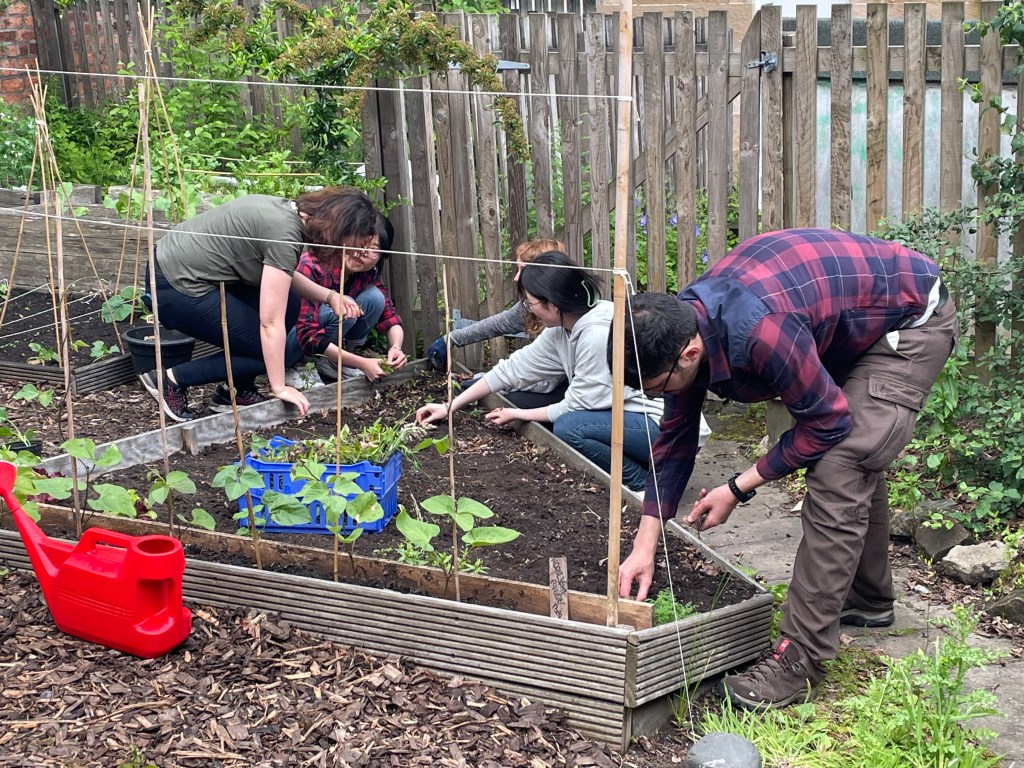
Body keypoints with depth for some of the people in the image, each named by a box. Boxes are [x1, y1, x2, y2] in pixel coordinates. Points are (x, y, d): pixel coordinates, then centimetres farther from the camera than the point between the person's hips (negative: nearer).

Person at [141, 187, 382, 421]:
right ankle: (173, 379, 0)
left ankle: (238, 392, 14)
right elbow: (270, 323, -21)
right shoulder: (285, 234, -23)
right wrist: (279, 389, -14)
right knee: (282, 351, -3)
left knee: (290, 303, 8)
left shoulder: (287, 209, 4)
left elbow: (283, 276, 22)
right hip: (177, 288, -10)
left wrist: (330, 295, 6)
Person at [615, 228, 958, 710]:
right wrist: (644, 544, -4)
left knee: (837, 474, -18)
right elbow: (675, 439, -2)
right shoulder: (682, 324, -12)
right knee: (855, 461, 22)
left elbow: (827, 423, -26)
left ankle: (800, 659, -14)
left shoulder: (760, 331, -40)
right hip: (852, 327, 9)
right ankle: (867, 600, 43)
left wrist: (738, 489, -19)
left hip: (912, 320, -9)